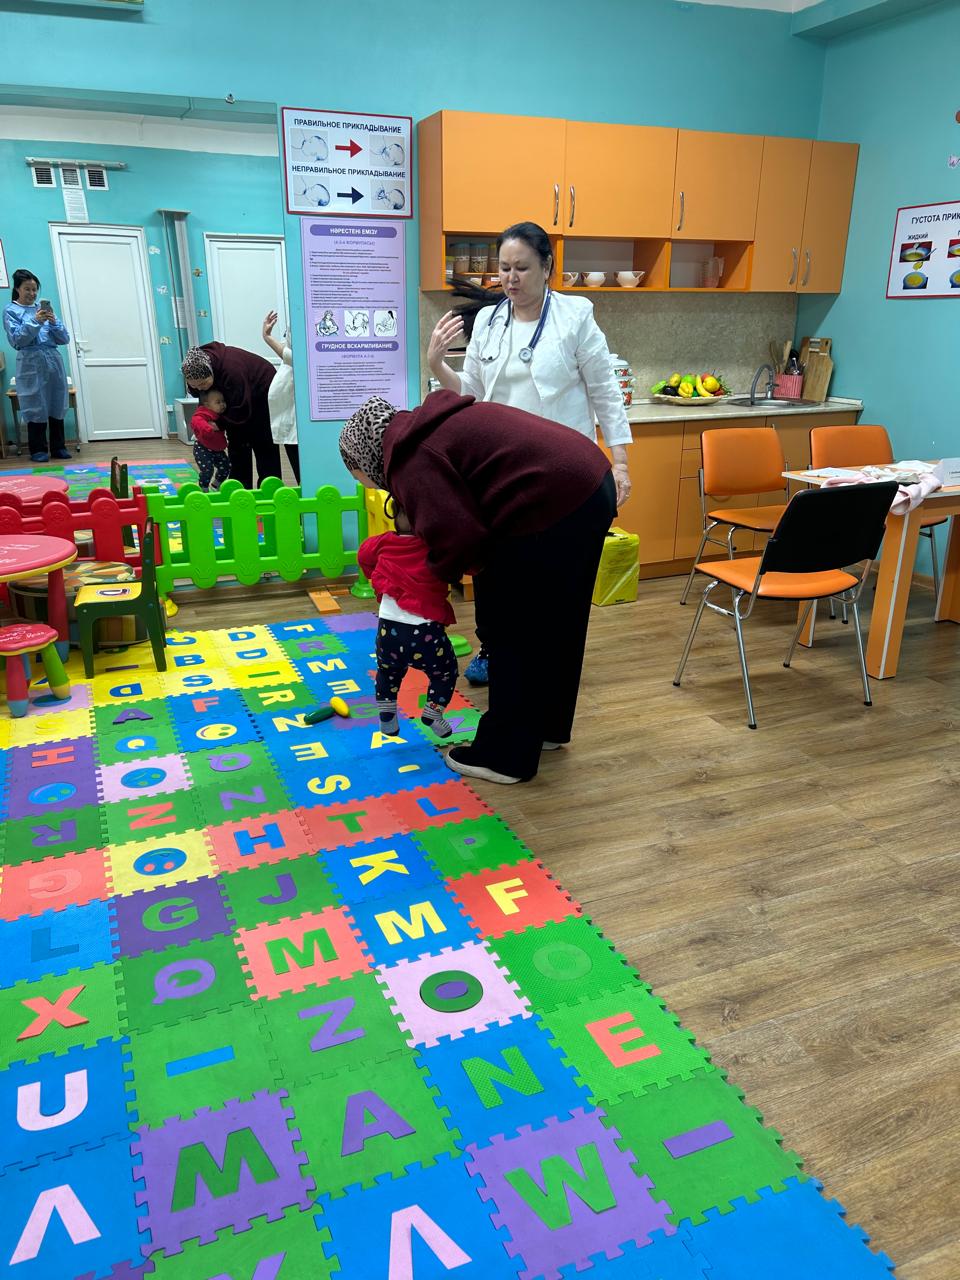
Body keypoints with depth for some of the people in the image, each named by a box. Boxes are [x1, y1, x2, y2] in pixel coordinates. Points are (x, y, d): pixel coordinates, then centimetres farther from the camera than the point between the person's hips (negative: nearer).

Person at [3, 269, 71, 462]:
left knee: (57, 406, 6)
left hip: (54, 360, 4)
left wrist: (54, 322, -8)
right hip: (31, 363, -4)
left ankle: (59, 447, 15)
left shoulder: (44, 308, 15)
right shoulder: (10, 310, 4)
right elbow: (16, 340, -8)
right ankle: (38, 450, 5)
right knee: (36, 408, -2)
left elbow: (64, 339, 10)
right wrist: (35, 321, -16)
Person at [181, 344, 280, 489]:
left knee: (263, 446, -6)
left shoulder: (232, 370, -39)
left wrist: (219, 423, -25)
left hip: (262, 393, -7)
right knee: (237, 446, 4)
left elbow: (241, 411, -34)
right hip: (236, 397, 7)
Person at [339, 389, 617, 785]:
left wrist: (439, 571, 2)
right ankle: (547, 726, 40)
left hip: (554, 507, -10)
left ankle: (505, 756, 17)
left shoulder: (411, 458, -9)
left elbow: (458, 537, -19)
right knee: (554, 623, 22)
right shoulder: (429, 426, 20)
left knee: (515, 633, 3)